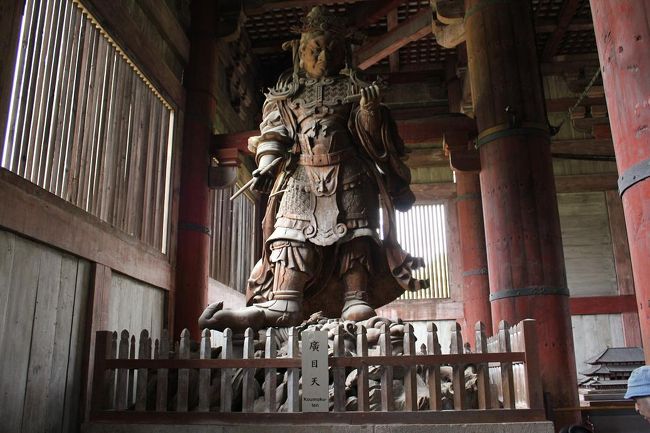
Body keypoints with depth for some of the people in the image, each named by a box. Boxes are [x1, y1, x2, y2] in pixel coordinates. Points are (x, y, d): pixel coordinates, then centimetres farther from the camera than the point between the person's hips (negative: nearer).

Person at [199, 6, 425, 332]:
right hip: (301, 175, 0)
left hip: (348, 174, 1)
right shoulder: (286, 91, 20)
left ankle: (356, 301, -11)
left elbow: (373, 137, 14)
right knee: (292, 234, -15)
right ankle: (282, 304, -22)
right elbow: (272, 131, 12)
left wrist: (370, 112, -7)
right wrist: (266, 165, -3)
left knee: (353, 234, -10)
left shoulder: (354, 89, 19)